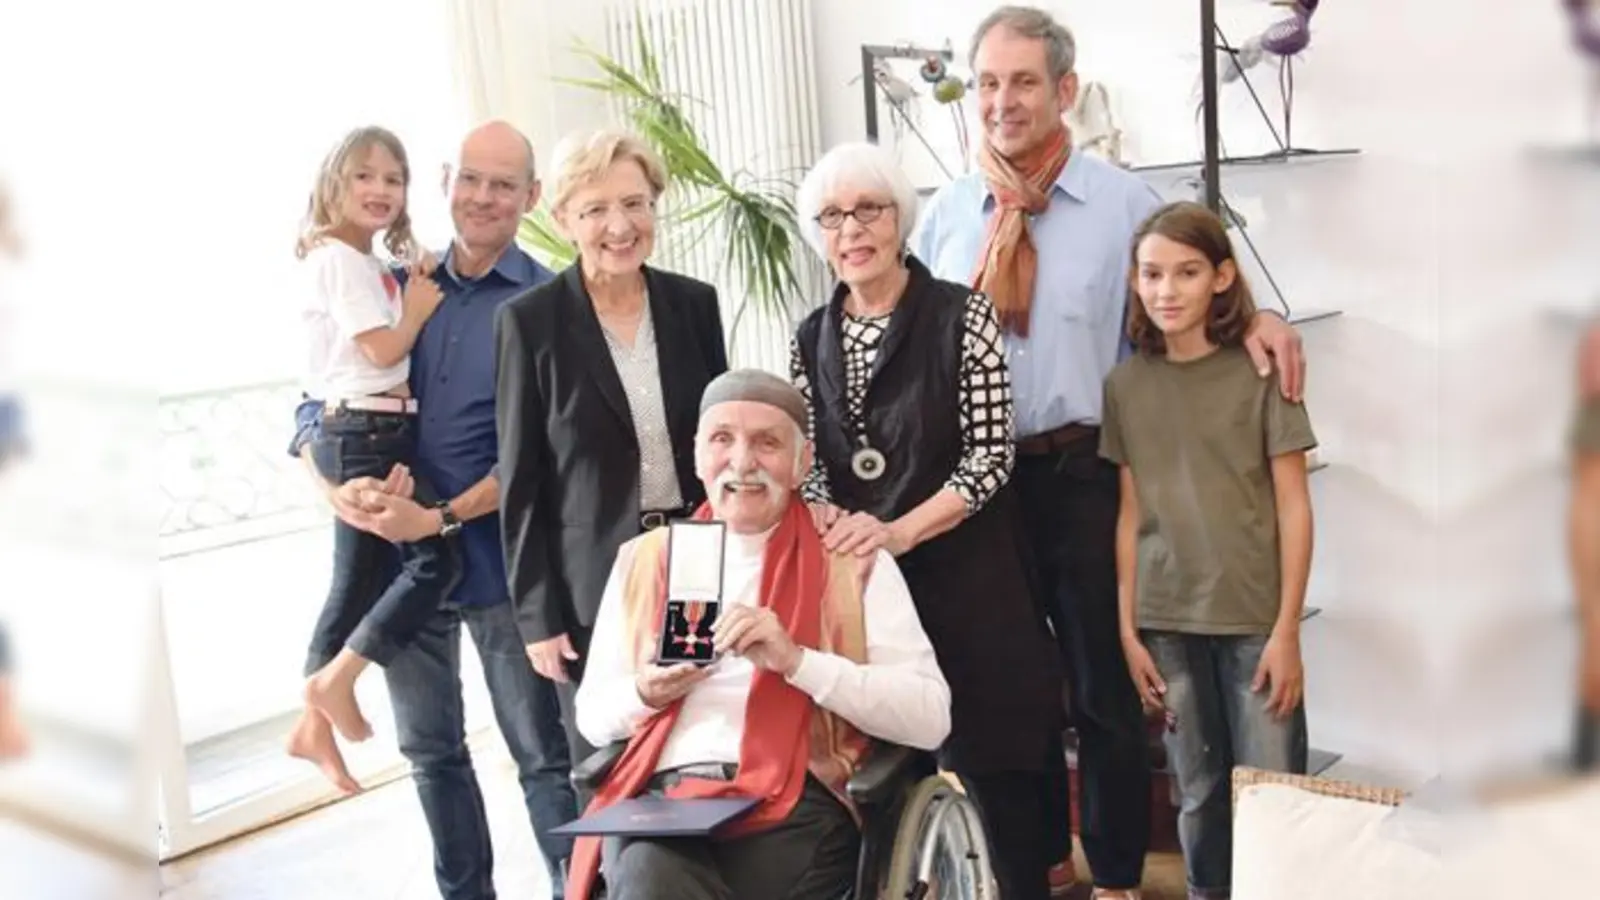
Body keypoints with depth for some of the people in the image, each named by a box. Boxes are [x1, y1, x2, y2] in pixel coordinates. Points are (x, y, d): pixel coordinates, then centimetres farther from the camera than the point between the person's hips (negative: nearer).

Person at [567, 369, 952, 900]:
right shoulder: (643, 559, 17)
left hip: (796, 801, -2)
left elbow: (929, 718, -3)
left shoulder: (852, 559, 7)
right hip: (659, 795, 2)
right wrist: (645, 693, -4)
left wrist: (798, 661, -14)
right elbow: (592, 717, 19)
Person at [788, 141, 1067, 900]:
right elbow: (807, 461, 10)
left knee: (995, 755, 3)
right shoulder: (811, 338, 8)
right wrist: (830, 525, -11)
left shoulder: (963, 314, -6)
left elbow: (991, 453, -10)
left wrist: (898, 532, -21)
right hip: (860, 577, 4)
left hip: (966, 571, -3)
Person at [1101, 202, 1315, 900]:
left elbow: (1294, 508, -4)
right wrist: (1127, 629, 2)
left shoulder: (1261, 370, -4)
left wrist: (1286, 631, -7)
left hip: (1253, 619, -2)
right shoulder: (1125, 385, 3)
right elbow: (1130, 515, 4)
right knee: (1199, 791, 11)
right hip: (1167, 622, 2)